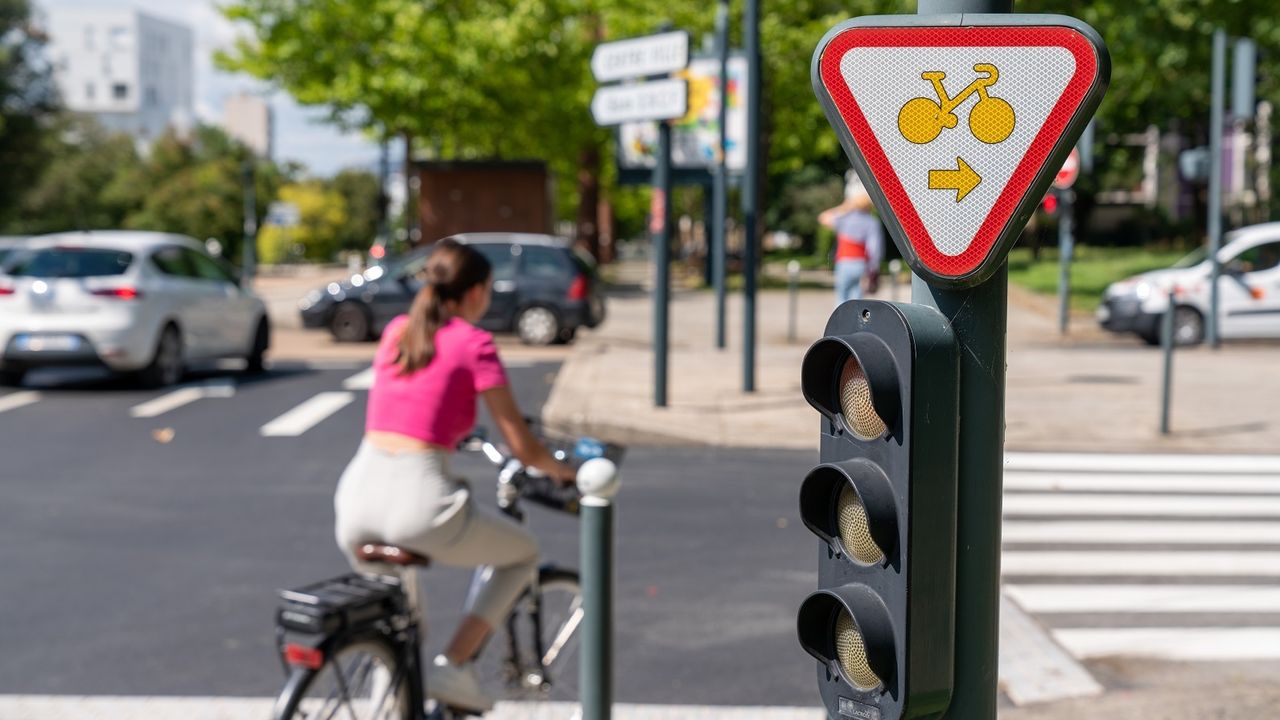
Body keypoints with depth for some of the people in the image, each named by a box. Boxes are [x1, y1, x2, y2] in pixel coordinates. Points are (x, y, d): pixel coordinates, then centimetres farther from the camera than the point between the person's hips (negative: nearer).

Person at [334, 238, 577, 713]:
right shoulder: (473, 343, -1)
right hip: (417, 501, -6)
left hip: (358, 500, 6)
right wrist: (563, 472, 18)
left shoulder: (396, 330, 16)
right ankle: (454, 666, 9)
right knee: (522, 553, 21)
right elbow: (524, 450, -1)